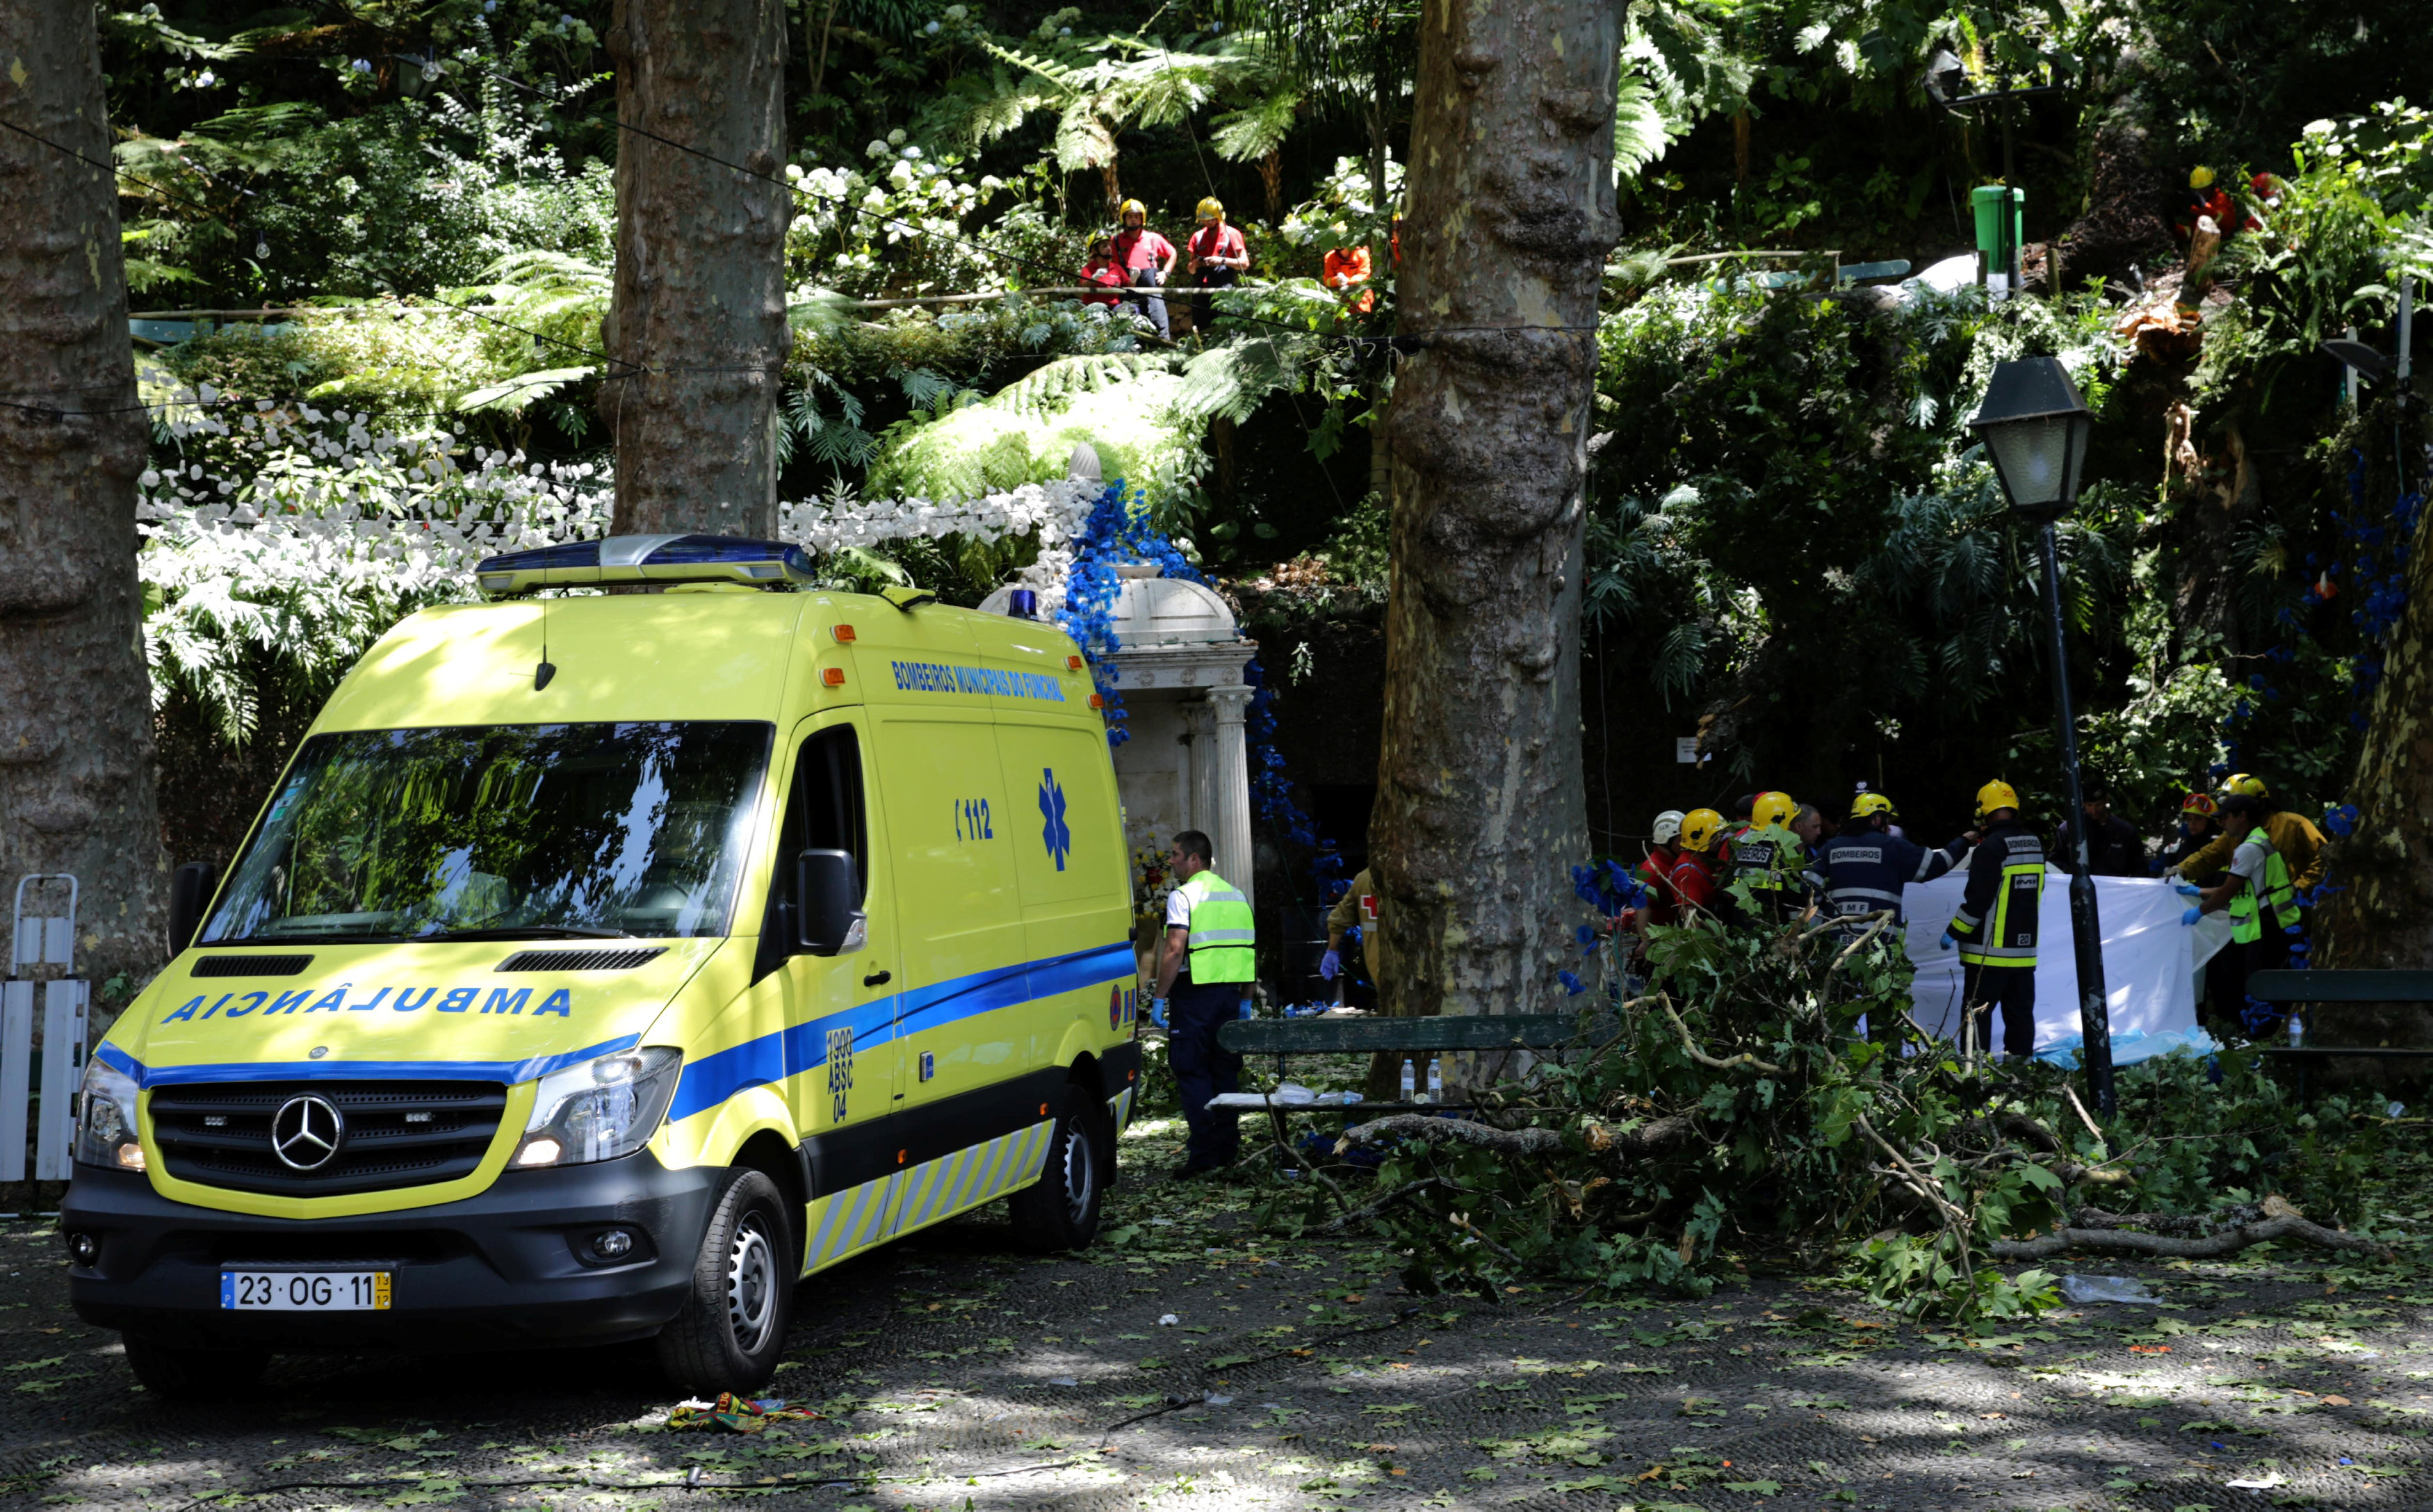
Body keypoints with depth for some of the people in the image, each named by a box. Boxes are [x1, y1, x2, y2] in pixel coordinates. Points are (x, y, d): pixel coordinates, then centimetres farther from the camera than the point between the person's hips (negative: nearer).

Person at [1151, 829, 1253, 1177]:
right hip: (1229, 992, 7)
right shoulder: (1236, 896, 16)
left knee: (1191, 1072, -3)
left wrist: (1161, 996, -13)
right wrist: (1245, 1000, 20)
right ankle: (1228, 1150, 14)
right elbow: (1252, 951, 17)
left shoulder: (1183, 896, -7)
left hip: (1194, 992, -7)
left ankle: (1203, 1152, -8)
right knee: (1225, 1072, 12)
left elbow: (1175, 950, -17)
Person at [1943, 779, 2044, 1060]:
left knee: (1977, 1013, -2)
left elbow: (1977, 899, -18)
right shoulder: (2035, 844, 8)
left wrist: (1953, 932, -8)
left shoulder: (1991, 847, -17)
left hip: (1990, 951, -7)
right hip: (2024, 949, 7)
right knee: (2021, 1012, 12)